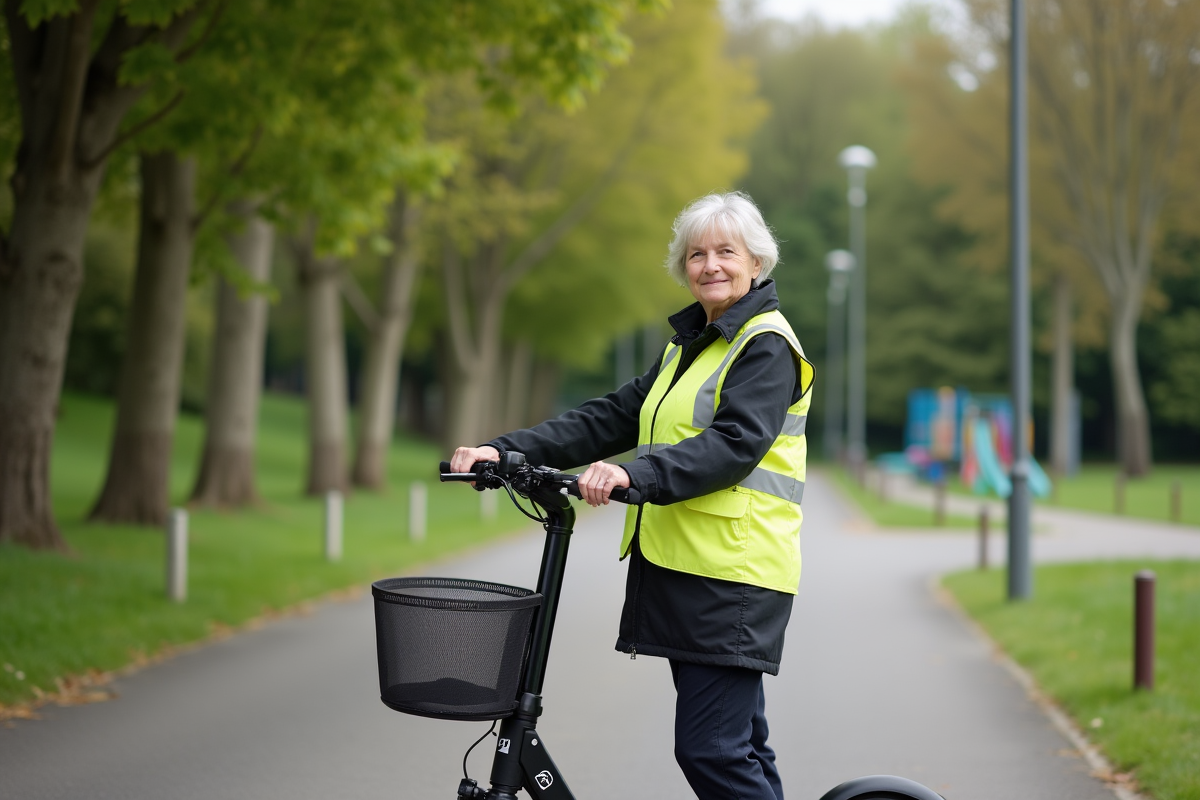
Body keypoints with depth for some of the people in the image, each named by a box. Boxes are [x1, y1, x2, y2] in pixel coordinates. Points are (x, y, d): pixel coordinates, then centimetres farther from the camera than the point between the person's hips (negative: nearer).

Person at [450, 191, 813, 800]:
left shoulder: (766, 345, -6)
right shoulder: (687, 346, 21)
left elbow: (735, 444, -22)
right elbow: (612, 418, 13)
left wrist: (636, 474, -36)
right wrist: (506, 450, 1)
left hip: (732, 577, -9)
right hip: (678, 567, 9)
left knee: (709, 749, -13)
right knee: (737, 745, 12)